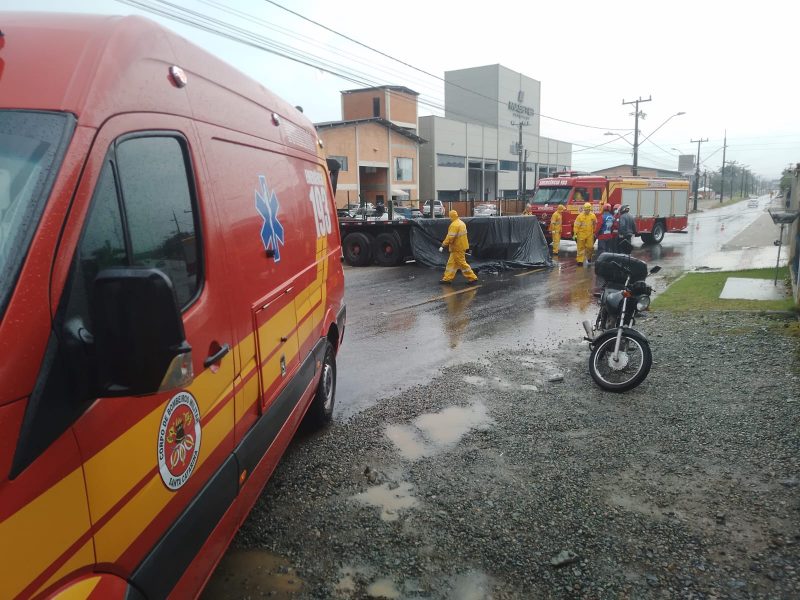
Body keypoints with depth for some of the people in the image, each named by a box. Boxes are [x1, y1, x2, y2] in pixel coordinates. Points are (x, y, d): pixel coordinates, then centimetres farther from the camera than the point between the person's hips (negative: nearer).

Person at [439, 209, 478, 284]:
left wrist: (443, 245, -21)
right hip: (461, 246, 10)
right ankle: (448, 278, 17)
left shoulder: (454, 225, -20)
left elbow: (450, 237, -25)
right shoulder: (461, 223, 12)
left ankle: (472, 277, 1)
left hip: (457, 248, -10)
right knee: (451, 262, 13)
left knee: (462, 263, -3)